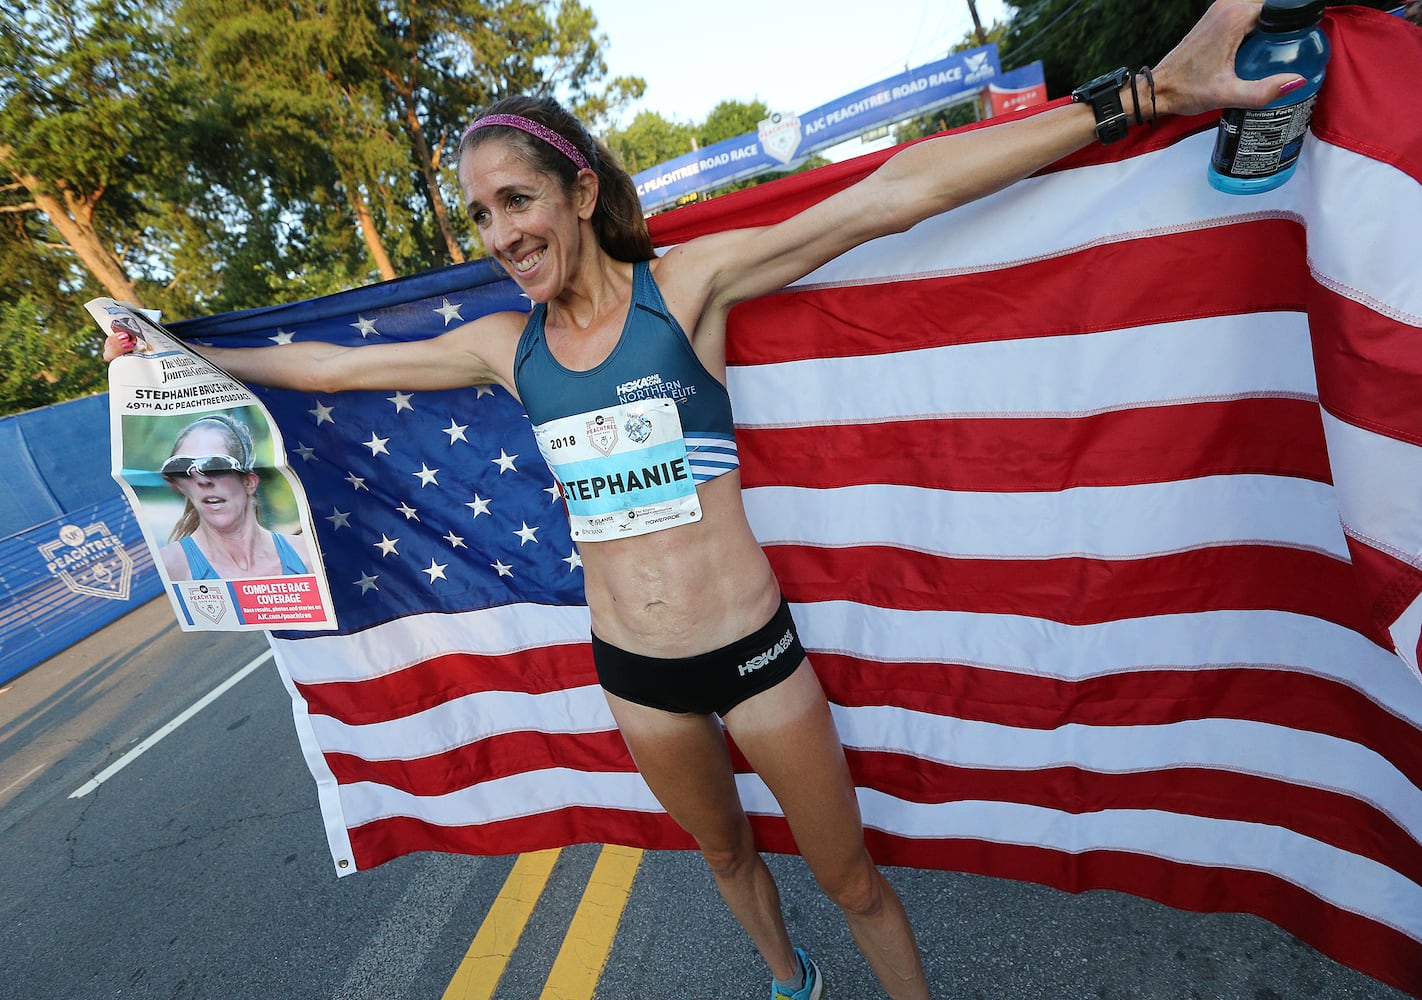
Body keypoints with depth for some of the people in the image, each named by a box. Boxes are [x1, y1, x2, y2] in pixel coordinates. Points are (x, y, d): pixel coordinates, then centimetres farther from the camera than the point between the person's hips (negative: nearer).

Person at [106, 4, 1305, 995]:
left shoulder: (686, 283, -11)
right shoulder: (504, 346, 0)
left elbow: (886, 197, -18)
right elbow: (332, 364, 13)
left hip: (753, 650, -4)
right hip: (634, 674, 5)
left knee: (852, 878, 16)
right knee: (726, 852, 29)